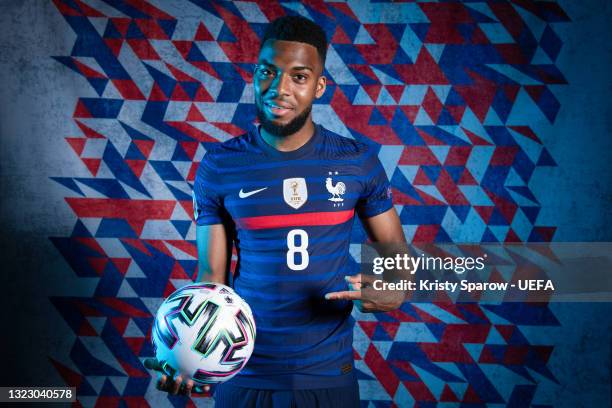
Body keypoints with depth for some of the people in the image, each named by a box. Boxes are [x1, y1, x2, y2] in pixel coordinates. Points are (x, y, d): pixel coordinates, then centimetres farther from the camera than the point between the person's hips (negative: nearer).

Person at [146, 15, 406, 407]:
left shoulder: (359, 163, -4)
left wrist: (394, 292, -17)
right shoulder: (219, 167, -5)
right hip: (243, 374, 0)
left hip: (329, 373, 1)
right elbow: (212, 276, -2)